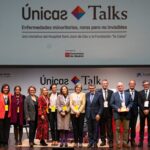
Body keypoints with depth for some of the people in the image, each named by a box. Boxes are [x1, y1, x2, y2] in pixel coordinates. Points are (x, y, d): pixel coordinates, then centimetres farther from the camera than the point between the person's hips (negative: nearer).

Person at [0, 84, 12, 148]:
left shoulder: (10, 96, 8)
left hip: (8, 114, 3)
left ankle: (6, 142, 13)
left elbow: (11, 105, 8)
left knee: (7, 129, 6)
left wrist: (11, 113, 0)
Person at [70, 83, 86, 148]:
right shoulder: (72, 95, 9)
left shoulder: (83, 94, 4)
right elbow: (71, 104, 2)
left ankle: (80, 142, 5)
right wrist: (75, 111, -9)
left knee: (80, 128, -1)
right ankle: (76, 142, 9)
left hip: (81, 113, -1)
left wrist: (79, 112, -10)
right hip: (73, 113, 1)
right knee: (75, 128, 2)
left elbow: (83, 104, -2)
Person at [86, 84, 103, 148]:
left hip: (96, 115, -3)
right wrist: (86, 113, 4)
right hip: (88, 115, 3)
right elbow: (86, 104, 10)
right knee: (90, 129, 6)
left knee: (96, 129, 4)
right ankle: (90, 142, 14)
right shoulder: (87, 95, 5)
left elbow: (101, 105, -7)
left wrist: (99, 114, -13)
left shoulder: (98, 95, -7)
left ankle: (95, 142, 13)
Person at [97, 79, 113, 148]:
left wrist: (112, 109, -5)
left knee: (109, 127, -1)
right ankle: (103, 141, 16)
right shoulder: (98, 92, 1)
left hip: (108, 111, 0)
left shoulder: (111, 92, 6)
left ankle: (110, 141, 2)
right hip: (101, 111, 0)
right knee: (102, 127, 7)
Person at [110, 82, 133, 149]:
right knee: (117, 129, 0)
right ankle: (118, 143, 5)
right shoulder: (114, 94, 3)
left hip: (126, 113, 2)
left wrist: (128, 108, -9)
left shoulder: (128, 94, 10)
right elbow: (111, 104, -1)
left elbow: (130, 102, 9)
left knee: (126, 129, 5)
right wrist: (117, 108, -13)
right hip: (117, 114, -2)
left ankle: (125, 142, 14)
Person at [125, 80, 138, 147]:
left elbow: (138, 103, 4)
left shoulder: (137, 93, 5)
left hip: (134, 112, 2)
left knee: (133, 127, 8)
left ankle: (132, 140, 15)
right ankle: (126, 140, 13)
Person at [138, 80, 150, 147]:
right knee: (142, 127, 3)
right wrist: (144, 110, -10)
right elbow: (139, 103, 0)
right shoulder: (140, 93, 8)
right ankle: (141, 141, 6)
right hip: (142, 111, 1)